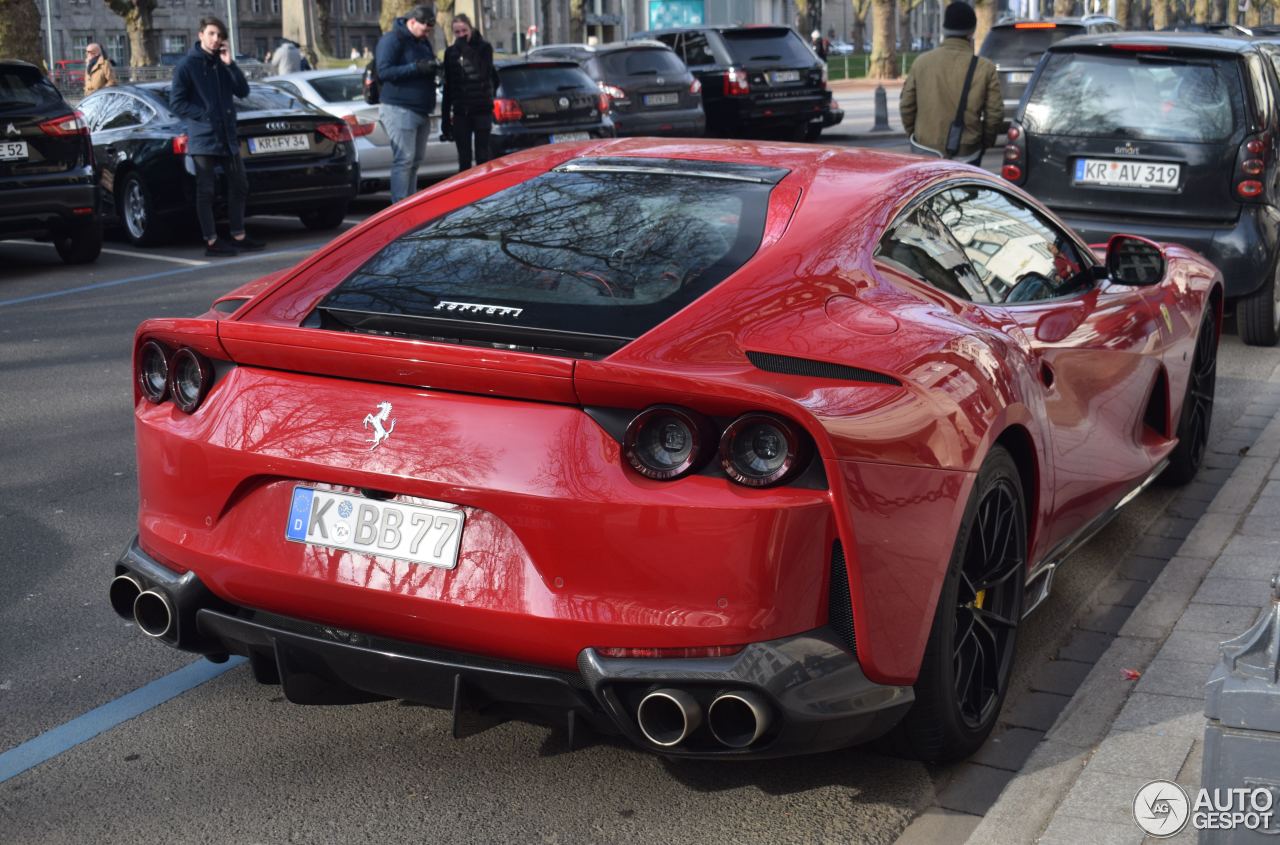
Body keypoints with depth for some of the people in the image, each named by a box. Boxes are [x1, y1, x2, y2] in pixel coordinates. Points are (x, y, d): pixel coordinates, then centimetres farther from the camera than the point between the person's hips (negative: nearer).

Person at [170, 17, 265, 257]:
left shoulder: (222, 63, 12)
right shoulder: (187, 65, -6)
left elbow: (243, 91, 4)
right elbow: (176, 102, -9)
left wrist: (230, 64, -6)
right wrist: (204, 116, -15)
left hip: (227, 136, 7)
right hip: (203, 138, -7)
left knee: (239, 186, 13)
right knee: (206, 191, -2)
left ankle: (238, 236, 23)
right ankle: (211, 241, 3)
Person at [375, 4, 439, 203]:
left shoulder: (423, 41, 19)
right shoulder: (392, 40, -8)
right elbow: (384, 72, -16)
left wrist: (432, 67, 7)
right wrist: (416, 67, -23)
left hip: (421, 110, 9)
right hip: (400, 109, -9)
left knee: (415, 161, 11)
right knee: (404, 160, -13)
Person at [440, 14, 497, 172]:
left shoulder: (484, 48, 1)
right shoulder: (451, 52, 8)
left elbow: (485, 72, -15)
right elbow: (448, 87, 11)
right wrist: (445, 117, 9)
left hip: (481, 110, -3)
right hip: (460, 112, 3)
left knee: (482, 156, -2)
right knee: (464, 158, 4)